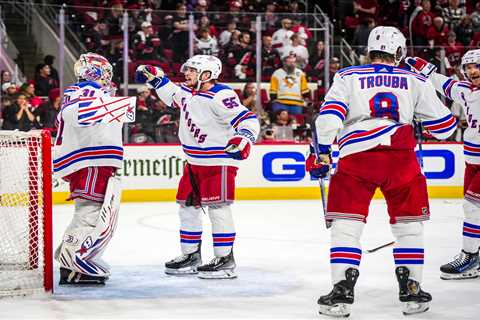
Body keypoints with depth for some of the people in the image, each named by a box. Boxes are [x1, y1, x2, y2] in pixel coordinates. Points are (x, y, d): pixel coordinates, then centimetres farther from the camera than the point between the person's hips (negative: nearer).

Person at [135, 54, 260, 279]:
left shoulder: (220, 96, -20)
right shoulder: (187, 91, 7)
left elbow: (248, 119, -24)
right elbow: (173, 96, 31)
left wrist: (243, 139, -41)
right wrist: (156, 78, 22)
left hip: (219, 161, -9)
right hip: (195, 161, 9)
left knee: (217, 208, -11)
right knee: (187, 206, 12)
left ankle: (225, 260, -6)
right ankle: (191, 256, 22)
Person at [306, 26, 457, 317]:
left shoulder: (347, 76, 14)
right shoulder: (415, 81, 17)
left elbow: (330, 114, -1)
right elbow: (444, 126, 20)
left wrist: (322, 152, 5)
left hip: (356, 157, -1)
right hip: (401, 157, 1)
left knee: (346, 224, 6)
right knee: (409, 224, 16)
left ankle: (342, 291, -1)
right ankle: (411, 291, 16)